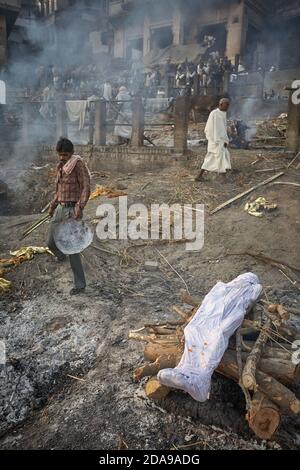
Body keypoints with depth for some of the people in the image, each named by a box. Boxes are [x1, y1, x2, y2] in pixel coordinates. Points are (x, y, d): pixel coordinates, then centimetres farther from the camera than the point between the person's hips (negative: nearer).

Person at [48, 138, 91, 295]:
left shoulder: (78, 164, -12)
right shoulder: (61, 167, 11)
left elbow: (86, 188, -19)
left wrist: (80, 207, -31)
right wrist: (53, 205, 29)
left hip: (72, 210, -8)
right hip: (60, 209, 8)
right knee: (51, 242, 17)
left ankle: (80, 284, -2)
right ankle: (61, 256, 55)